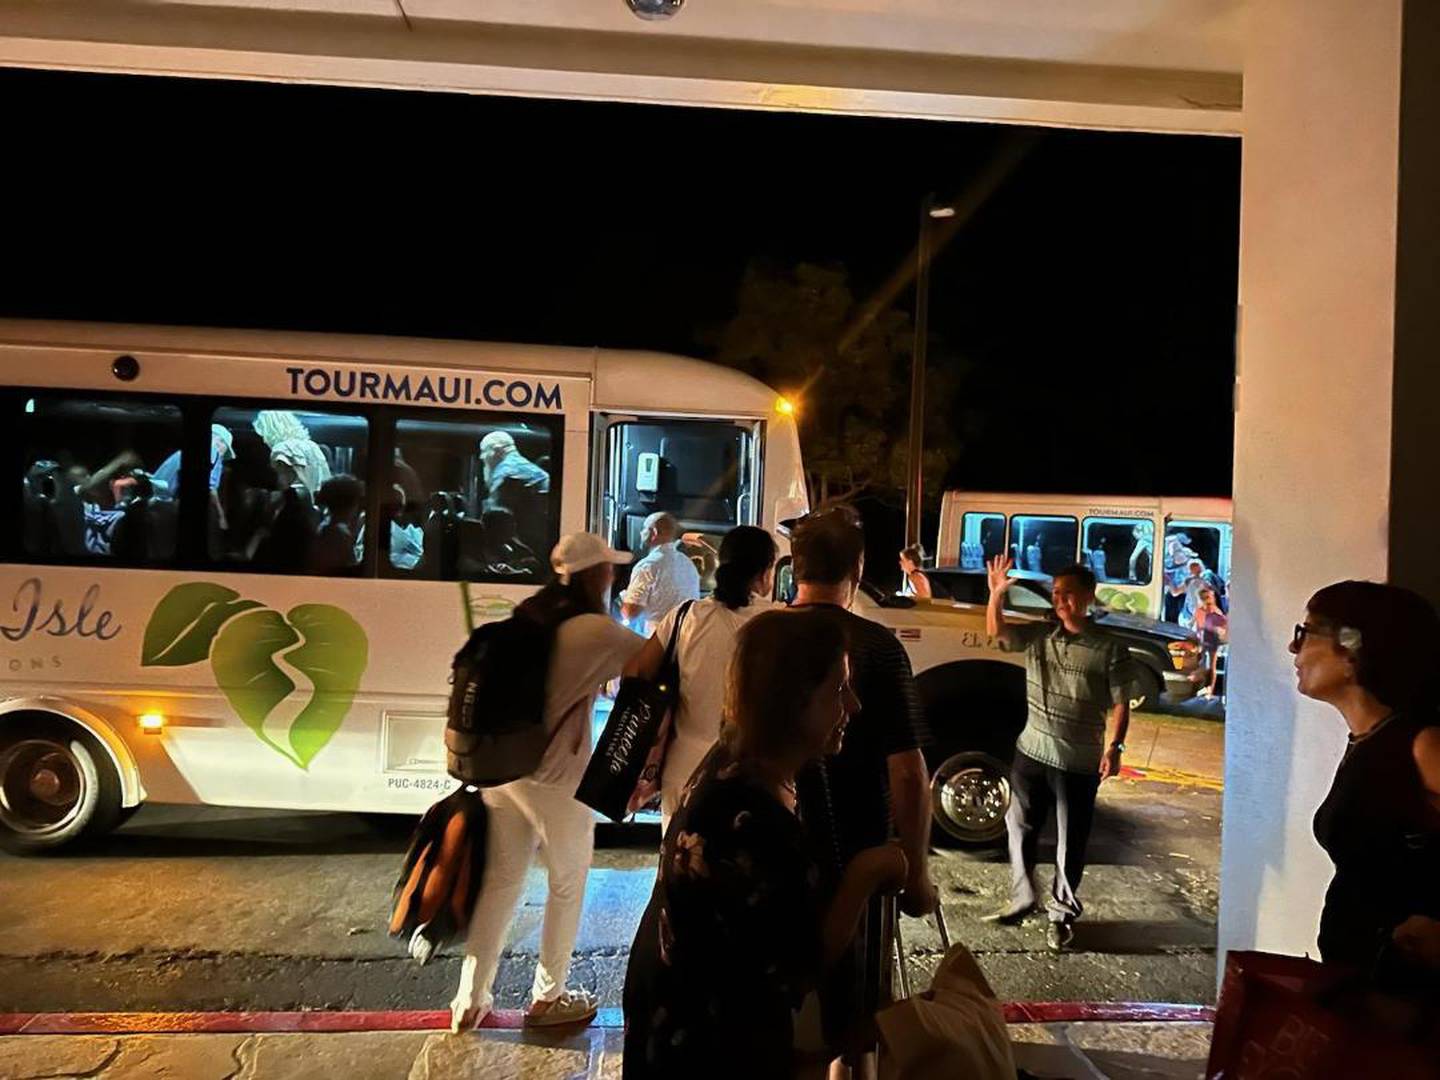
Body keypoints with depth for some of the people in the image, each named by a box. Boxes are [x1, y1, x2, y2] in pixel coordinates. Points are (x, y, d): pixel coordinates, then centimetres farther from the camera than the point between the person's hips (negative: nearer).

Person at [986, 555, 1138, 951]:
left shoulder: (1109, 649, -7)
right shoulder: (1037, 636, 2)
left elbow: (1120, 704, -5)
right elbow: (997, 631, -9)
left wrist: (1113, 747, -14)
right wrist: (996, 594, -24)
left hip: (1079, 762, -3)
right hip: (1031, 753, 4)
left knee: (1070, 842, 9)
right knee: (1020, 830, 13)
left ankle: (1062, 912, 26)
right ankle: (1021, 899, 31)